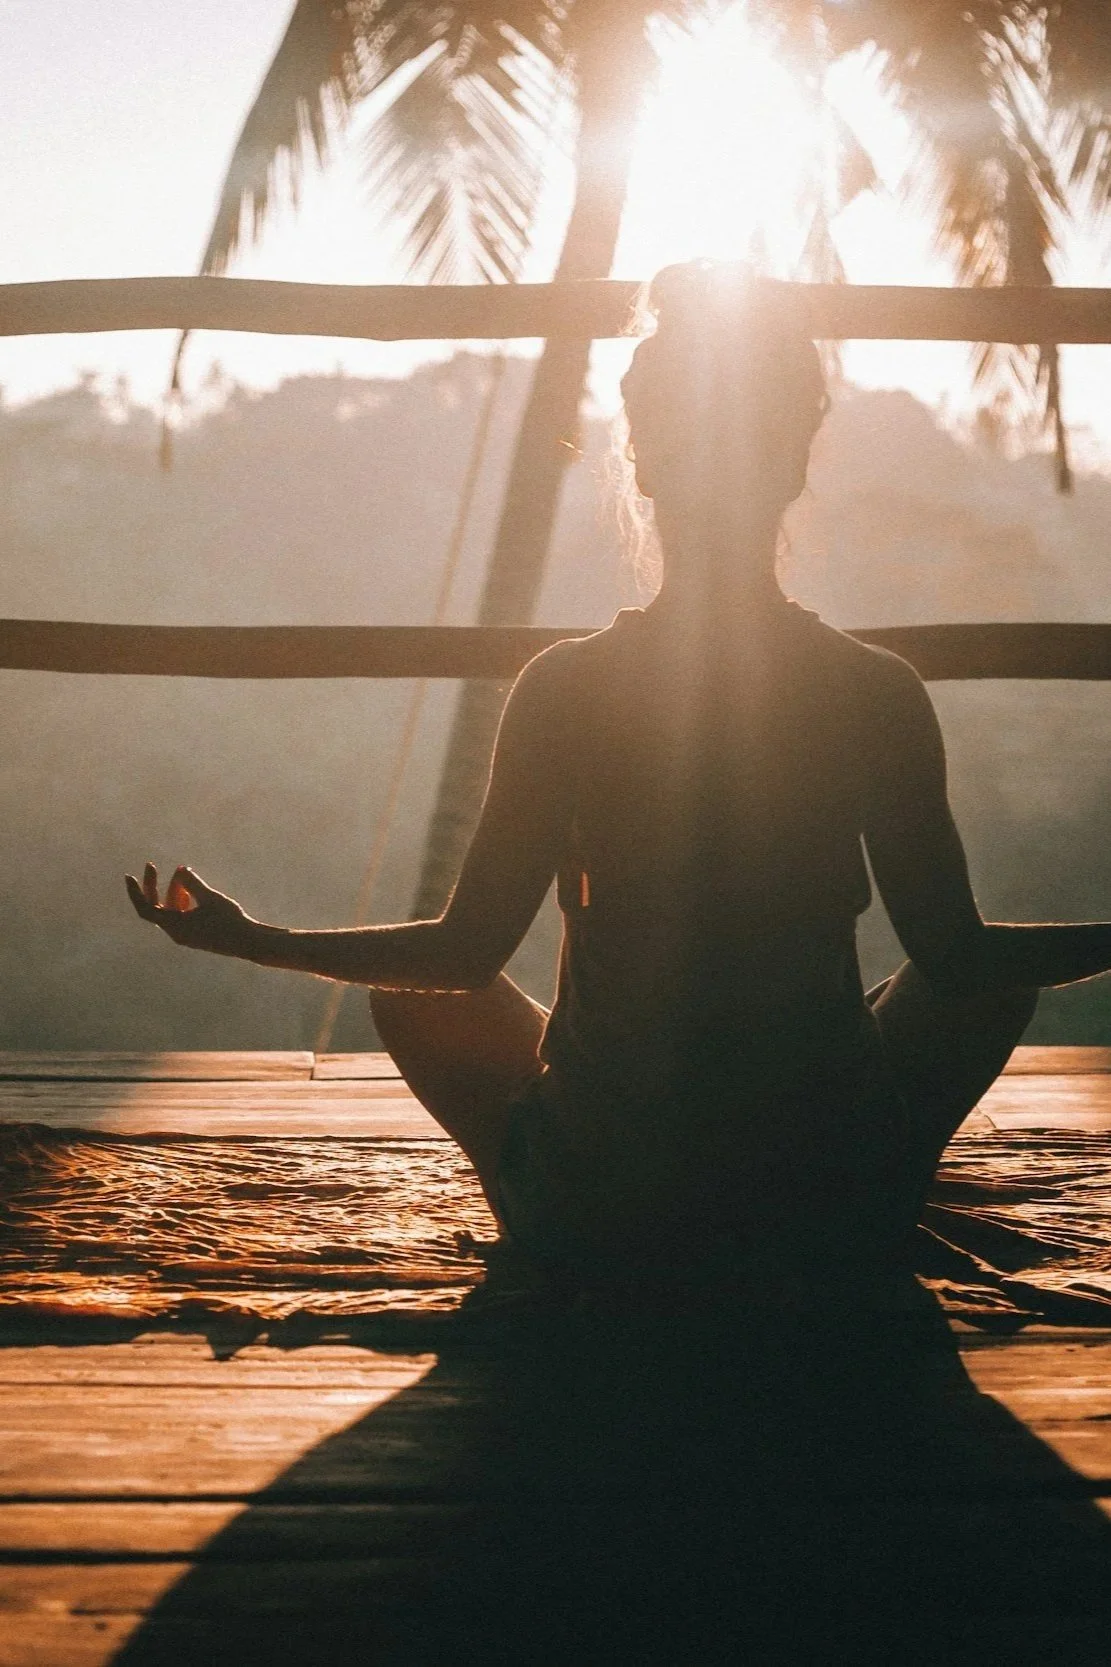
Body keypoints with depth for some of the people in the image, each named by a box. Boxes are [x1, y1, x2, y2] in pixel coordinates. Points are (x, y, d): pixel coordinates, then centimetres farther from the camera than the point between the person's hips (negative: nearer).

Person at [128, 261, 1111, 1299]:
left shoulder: (564, 689, -10)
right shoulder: (879, 693, -10)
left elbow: (466, 953, -4)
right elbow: (955, 958, -5)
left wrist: (245, 937, 10)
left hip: (597, 1229, 0)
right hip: (839, 1229, 0)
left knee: (411, 998, 26)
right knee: (1002, 978, 26)